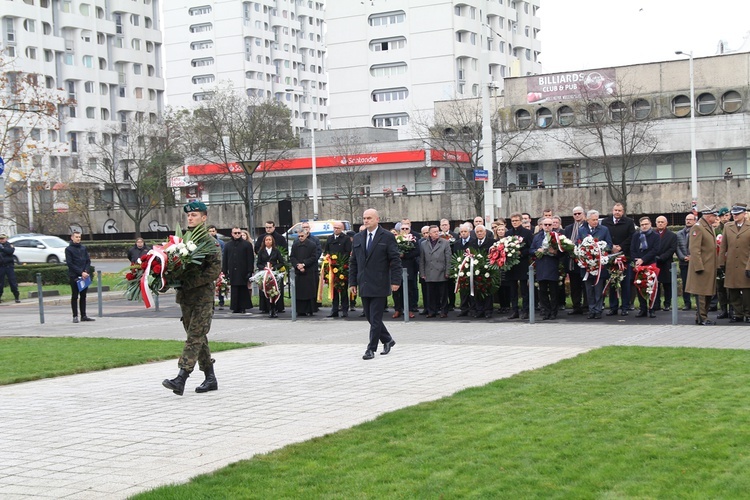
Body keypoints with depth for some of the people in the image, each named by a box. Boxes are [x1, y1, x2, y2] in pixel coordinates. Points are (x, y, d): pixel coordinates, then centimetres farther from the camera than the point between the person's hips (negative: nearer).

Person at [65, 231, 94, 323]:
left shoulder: (83, 248, 12)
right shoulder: (69, 249, -3)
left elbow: (88, 260, 11)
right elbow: (70, 263, -10)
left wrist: (86, 271, -7)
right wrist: (81, 272, -16)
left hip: (84, 276, 5)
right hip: (74, 277, -5)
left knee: (83, 296, 7)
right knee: (75, 296, 0)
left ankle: (83, 316, 11)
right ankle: (75, 316, 2)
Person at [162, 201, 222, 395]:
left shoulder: (211, 243, -6)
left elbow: (215, 270, -15)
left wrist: (189, 283, -20)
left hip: (203, 296, -7)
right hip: (185, 297, 7)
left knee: (194, 337, -10)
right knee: (198, 338, 11)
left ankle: (181, 379, -17)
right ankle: (210, 378, 20)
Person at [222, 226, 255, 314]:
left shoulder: (247, 244, 4)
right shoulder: (227, 245, 12)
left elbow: (251, 259, 1)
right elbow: (224, 259, 13)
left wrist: (250, 271, -7)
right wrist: (225, 271, 5)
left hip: (243, 272, -2)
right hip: (232, 272, 2)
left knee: (243, 290, -1)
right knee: (234, 290, 0)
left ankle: (243, 307, 5)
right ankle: (235, 308, 4)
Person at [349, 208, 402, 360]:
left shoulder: (387, 237, -3)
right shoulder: (358, 238, 12)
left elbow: (395, 261, -5)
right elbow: (353, 262, 15)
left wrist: (395, 281, -12)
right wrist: (353, 282, 8)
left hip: (379, 285, -6)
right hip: (364, 285, 6)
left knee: (375, 319, -5)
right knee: (370, 317, 10)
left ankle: (371, 349, 1)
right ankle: (387, 340, 27)